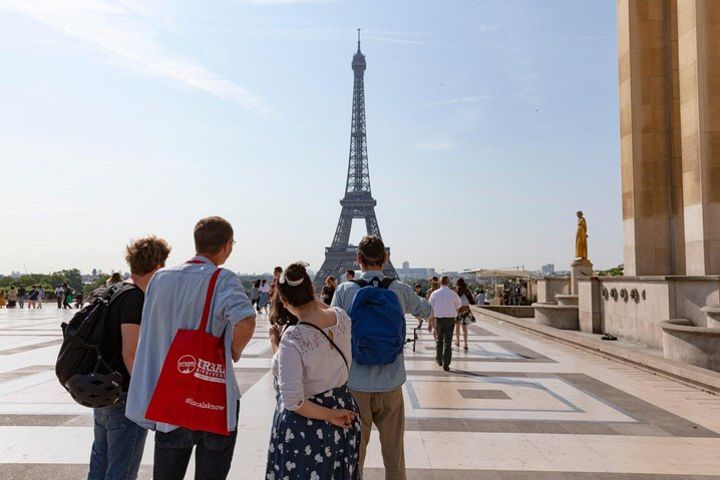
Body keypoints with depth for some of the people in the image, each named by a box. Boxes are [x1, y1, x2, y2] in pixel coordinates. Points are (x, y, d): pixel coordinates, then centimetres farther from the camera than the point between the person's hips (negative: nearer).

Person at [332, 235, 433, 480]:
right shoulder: (401, 290, -3)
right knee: (394, 452, 15)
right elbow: (426, 310, 16)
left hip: (355, 385, 0)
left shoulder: (344, 291, -8)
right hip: (390, 385, 1)